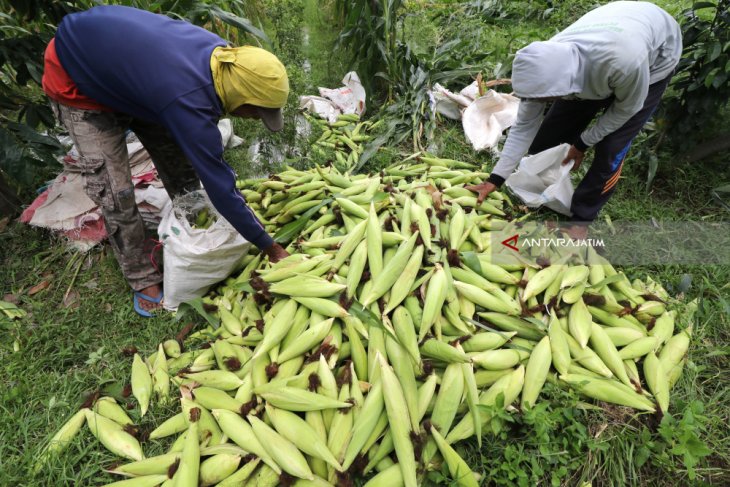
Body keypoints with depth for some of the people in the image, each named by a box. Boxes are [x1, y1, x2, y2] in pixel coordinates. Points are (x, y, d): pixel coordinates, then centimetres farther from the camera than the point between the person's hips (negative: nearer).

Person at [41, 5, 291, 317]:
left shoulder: (222, 55, -19)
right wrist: (271, 248, -27)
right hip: (74, 79, -7)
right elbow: (221, 189, -36)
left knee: (180, 164, 4)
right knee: (116, 193, -12)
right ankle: (142, 280, 6)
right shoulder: (188, 102, -42)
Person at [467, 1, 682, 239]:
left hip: (655, 58, -3)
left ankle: (582, 217, 8)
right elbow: (524, 126, -20)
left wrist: (583, 143, -15)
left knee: (610, 149, -13)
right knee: (551, 132, 0)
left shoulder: (625, 61, -46)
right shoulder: (546, 65, -32)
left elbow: (627, 108, -23)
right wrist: (495, 179, -19)